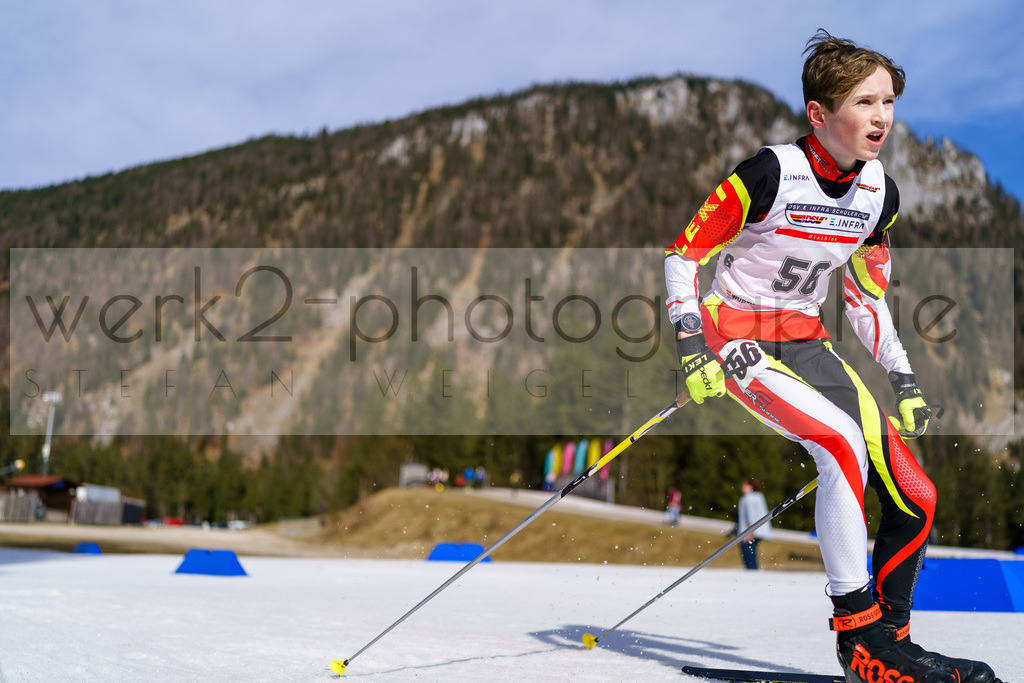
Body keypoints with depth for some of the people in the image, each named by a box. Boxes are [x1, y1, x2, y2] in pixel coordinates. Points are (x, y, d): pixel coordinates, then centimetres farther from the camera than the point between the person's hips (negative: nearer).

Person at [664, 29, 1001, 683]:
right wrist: (693, 348, -21)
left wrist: (905, 380, 10)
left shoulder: (881, 193, 2)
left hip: (806, 342, 7)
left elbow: (866, 297, 14)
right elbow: (683, 254, -12)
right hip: (738, 338, -6)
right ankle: (857, 628, -17)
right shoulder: (773, 172, -18)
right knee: (843, 439, -30)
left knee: (915, 499, -4)